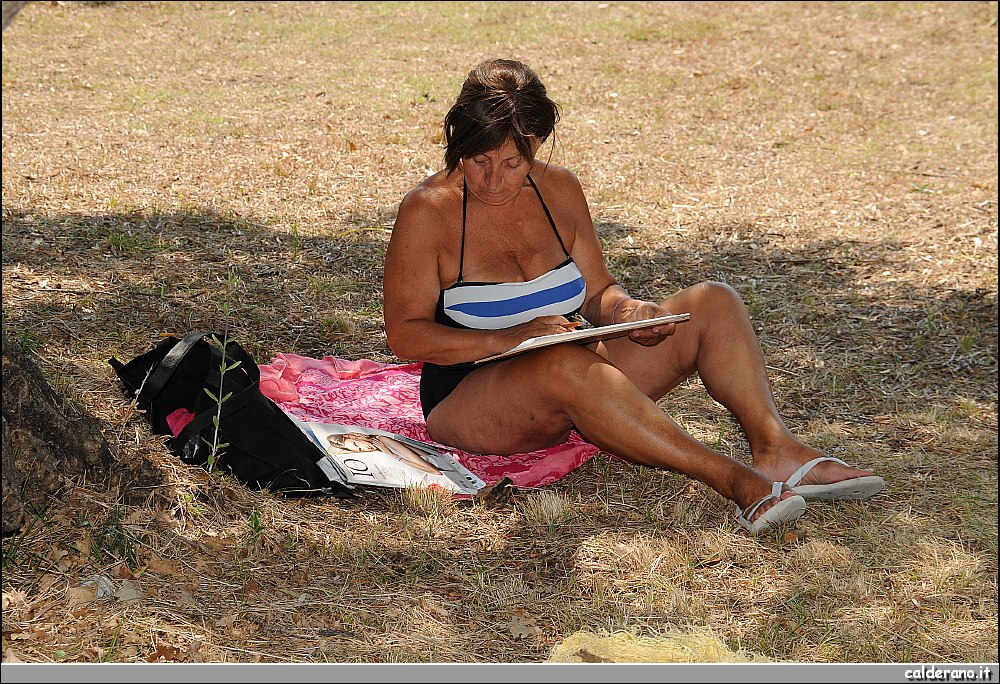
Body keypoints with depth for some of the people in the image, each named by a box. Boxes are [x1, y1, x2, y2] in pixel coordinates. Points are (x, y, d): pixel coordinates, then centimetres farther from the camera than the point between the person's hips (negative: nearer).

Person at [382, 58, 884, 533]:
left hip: (575, 385, 6)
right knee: (564, 364, -41)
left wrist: (628, 311, -13)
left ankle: (776, 449, -30)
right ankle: (734, 481, -43)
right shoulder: (428, 210, -11)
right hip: (468, 401, -6)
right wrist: (510, 338, -26)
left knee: (712, 304, -9)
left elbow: (596, 293, 11)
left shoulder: (559, 189, 4)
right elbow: (404, 335, -12)